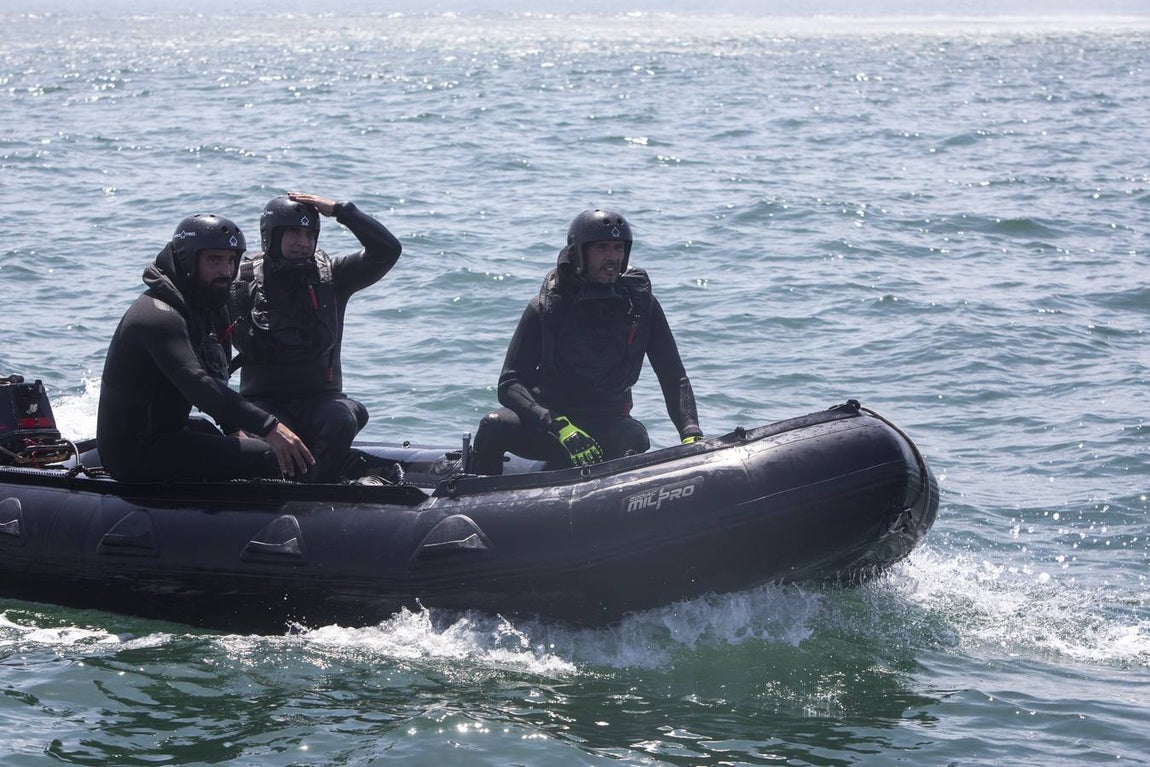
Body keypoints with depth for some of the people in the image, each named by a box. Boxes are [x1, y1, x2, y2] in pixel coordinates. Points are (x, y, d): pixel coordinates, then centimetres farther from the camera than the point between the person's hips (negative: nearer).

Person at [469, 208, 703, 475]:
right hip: (547, 415, -1)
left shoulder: (641, 303, -2)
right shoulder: (546, 307, -8)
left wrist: (691, 433, -22)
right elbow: (510, 384, -14)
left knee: (635, 439, -34)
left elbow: (675, 379, -2)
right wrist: (559, 426, -31)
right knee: (494, 426, -31)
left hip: (607, 425, 1)